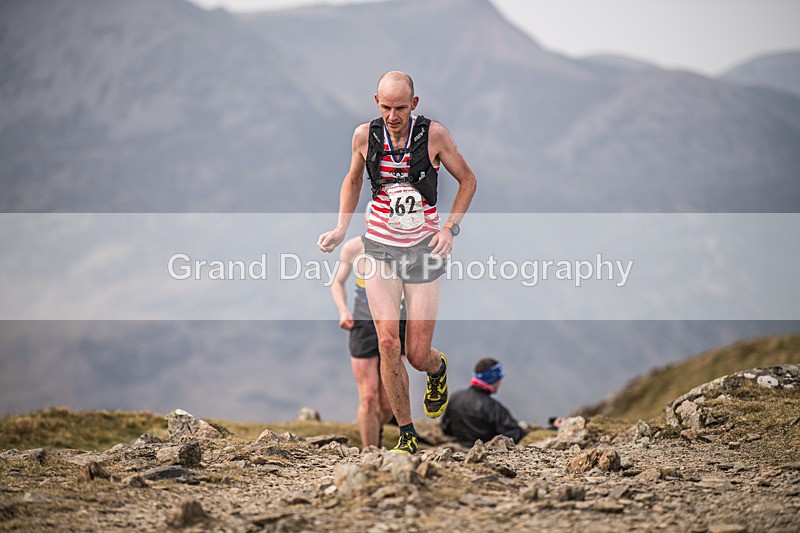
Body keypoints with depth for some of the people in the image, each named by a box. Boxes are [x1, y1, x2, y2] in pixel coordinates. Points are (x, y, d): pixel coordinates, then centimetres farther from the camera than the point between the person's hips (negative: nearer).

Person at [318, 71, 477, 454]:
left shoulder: (434, 134, -10)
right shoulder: (365, 135, -5)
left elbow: (467, 179, 4)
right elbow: (353, 180, 15)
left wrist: (450, 229, -7)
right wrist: (340, 230, 4)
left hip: (424, 250, -1)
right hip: (380, 249, 1)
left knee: (417, 356, -1)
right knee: (388, 342, -15)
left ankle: (438, 369, 39)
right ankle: (407, 435, -1)